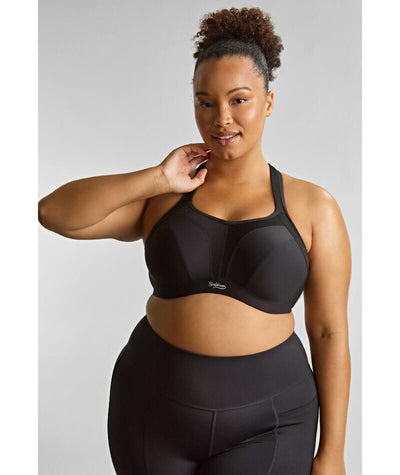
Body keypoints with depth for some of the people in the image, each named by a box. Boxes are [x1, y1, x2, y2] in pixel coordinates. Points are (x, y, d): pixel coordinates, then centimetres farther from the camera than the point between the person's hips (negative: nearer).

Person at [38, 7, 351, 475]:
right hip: (153, 408, 2)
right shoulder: (163, 197, -1)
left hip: (264, 420, -2)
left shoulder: (313, 207, -4)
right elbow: (53, 212, -10)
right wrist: (157, 178, -17)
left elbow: (330, 333, -3)